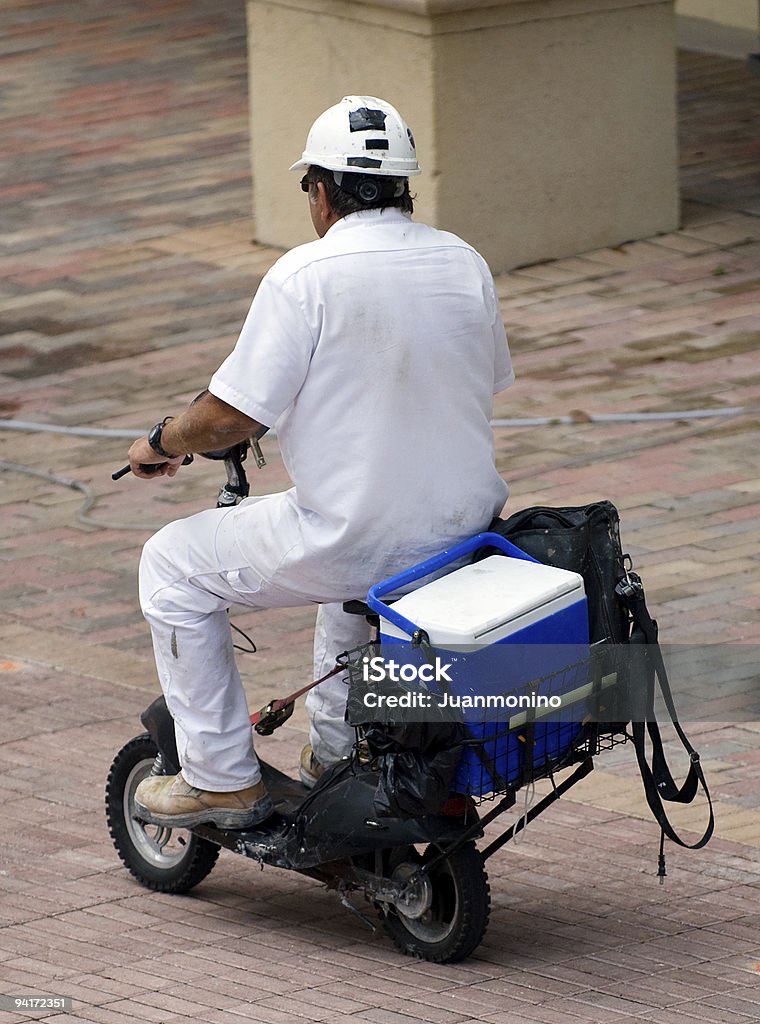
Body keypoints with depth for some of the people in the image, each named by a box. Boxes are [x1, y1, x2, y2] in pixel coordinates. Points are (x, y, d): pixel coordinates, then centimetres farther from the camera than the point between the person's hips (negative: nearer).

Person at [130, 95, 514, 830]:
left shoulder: (306, 275, -15)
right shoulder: (465, 264, 3)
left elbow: (232, 416, -15)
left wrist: (162, 443, 6)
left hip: (349, 538, -7)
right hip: (463, 529, 7)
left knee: (173, 566, 14)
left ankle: (221, 777, 14)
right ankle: (334, 752, 44)